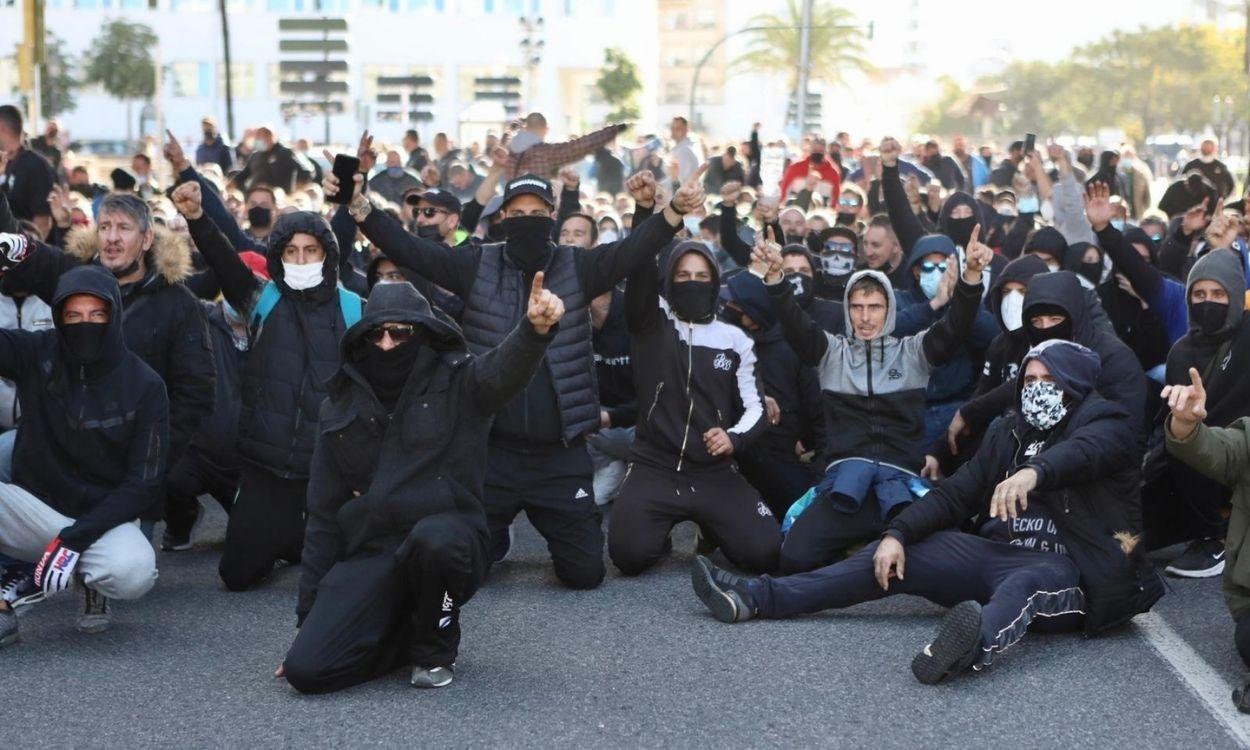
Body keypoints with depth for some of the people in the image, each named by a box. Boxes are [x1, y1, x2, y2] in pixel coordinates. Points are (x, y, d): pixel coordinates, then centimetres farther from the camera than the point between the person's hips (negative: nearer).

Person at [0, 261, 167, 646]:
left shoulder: (145, 386, -7)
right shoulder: (38, 355, -3)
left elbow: (143, 484, -9)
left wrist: (75, 537, -20)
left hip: (103, 517, -2)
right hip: (34, 508, 2)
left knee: (134, 572, -34)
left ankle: (89, 576, 4)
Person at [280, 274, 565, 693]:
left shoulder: (456, 382, 1)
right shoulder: (342, 406, 12)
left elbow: (505, 369, -24)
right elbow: (323, 513, 14)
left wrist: (535, 329, -48)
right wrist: (308, 613, 12)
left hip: (446, 543, -3)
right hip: (368, 556, 3)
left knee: (433, 537, -40)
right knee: (304, 669, -17)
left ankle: (436, 645, -7)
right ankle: (406, 630, 13)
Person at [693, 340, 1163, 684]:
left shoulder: (1105, 426, -1)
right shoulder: (1010, 431, 18)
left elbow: (1082, 451, -26)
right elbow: (956, 495, 13)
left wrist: (1035, 472, -48)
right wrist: (898, 534, -3)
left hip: (1063, 568, -7)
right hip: (1000, 552, 7)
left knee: (1025, 583, -41)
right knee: (893, 558, -2)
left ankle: (979, 642, -76)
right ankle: (755, 598, -5)